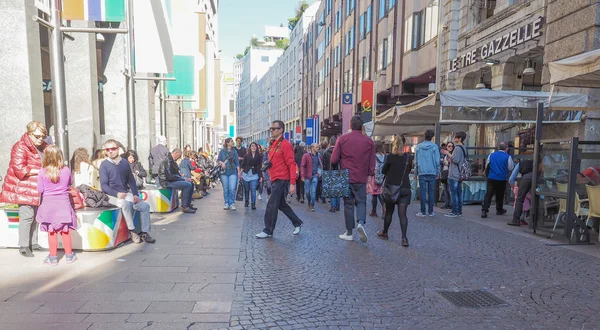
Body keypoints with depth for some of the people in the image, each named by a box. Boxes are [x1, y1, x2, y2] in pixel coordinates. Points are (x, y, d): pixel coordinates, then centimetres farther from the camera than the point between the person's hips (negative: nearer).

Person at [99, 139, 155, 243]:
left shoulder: (125, 162, 8)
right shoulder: (104, 165, -2)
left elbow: (131, 180, 10)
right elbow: (104, 185, -7)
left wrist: (135, 194, -3)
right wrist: (117, 194, -22)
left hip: (126, 194, 5)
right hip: (112, 195, -4)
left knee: (145, 206, -13)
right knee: (126, 204, -35)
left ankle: (145, 233, -5)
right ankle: (132, 231, -21)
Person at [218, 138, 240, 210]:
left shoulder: (234, 151, 9)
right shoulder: (222, 151, 5)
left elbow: (237, 163, 9)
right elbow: (218, 159, 3)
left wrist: (239, 172, 2)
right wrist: (222, 163, -18)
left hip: (233, 172, 1)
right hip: (224, 172, 0)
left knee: (232, 188, -9)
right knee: (225, 189, 3)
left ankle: (232, 203, 1)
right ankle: (226, 203, 14)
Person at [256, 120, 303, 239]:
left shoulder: (285, 144, -12)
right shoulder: (272, 144, 14)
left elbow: (291, 164, -16)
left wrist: (293, 183, -20)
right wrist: (267, 164, 8)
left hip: (281, 180, -9)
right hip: (274, 179, 9)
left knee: (271, 205, -5)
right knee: (281, 204, 17)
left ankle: (268, 231, 7)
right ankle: (297, 223, 32)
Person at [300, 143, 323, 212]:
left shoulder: (318, 156, 5)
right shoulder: (306, 155, -7)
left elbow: (321, 165, 19)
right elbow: (302, 166, -9)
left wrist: (319, 173, 9)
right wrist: (302, 176, -14)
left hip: (315, 176, 2)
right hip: (307, 176, -2)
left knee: (313, 191, -4)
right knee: (307, 191, 6)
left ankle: (312, 205, 4)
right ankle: (309, 202, 30)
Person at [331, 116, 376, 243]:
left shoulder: (342, 139, -4)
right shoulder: (369, 141, 1)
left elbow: (334, 159, -5)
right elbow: (372, 163, 2)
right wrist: (369, 178, 11)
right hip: (361, 178, 1)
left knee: (348, 203, 9)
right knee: (361, 202, 13)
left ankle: (349, 233, 14)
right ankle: (361, 222, -14)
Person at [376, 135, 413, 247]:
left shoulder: (390, 157, -10)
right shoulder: (408, 157, -2)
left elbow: (383, 171, 1)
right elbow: (409, 171, 11)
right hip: (405, 188, 1)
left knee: (389, 212, 13)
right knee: (402, 214, 1)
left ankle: (384, 233, 29)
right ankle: (404, 238, -8)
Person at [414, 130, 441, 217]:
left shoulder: (418, 147, 3)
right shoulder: (434, 146, -1)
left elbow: (416, 161, 6)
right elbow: (437, 161, 0)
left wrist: (416, 172, 11)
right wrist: (438, 172, 8)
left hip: (422, 173, 0)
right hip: (432, 173, 0)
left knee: (423, 192, 2)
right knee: (431, 192, 5)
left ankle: (423, 212, 4)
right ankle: (430, 212, 9)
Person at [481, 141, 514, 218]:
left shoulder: (491, 155, 3)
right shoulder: (508, 157, -6)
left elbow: (486, 166, 10)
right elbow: (511, 168, 0)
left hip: (491, 178, 1)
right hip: (502, 179, -1)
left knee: (488, 194, 0)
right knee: (500, 195, 15)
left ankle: (484, 210, -11)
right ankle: (499, 210, 30)